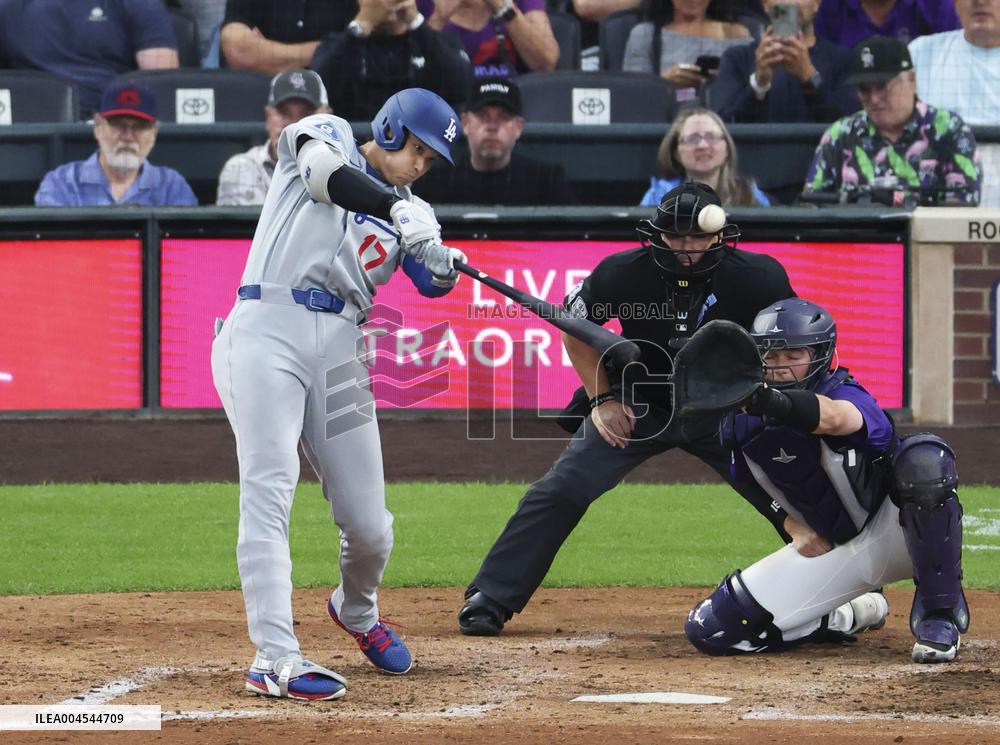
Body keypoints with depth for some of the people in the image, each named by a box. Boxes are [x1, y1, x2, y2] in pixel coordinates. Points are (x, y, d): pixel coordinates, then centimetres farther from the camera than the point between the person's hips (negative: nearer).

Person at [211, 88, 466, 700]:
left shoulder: (409, 210, 20)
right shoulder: (330, 136, 9)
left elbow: (430, 282, 2)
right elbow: (325, 170, -15)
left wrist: (443, 266, -21)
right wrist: (397, 209, -29)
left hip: (340, 352, 5)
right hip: (268, 333, -5)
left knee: (370, 527, 5)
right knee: (270, 489, -20)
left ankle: (356, 611, 38)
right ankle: (276, 658, -26)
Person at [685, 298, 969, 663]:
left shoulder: (846, 393, -23)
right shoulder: (742, 420, -5)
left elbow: (834, 417, -50)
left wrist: (771, 401, -70)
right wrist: (794, 526, -6)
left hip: (892, 534, -5)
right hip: (830, 549, 5)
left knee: (923, 459, -40)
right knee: (711, 630, -8)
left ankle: (940, 612, -23)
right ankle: (851, 615, 13)